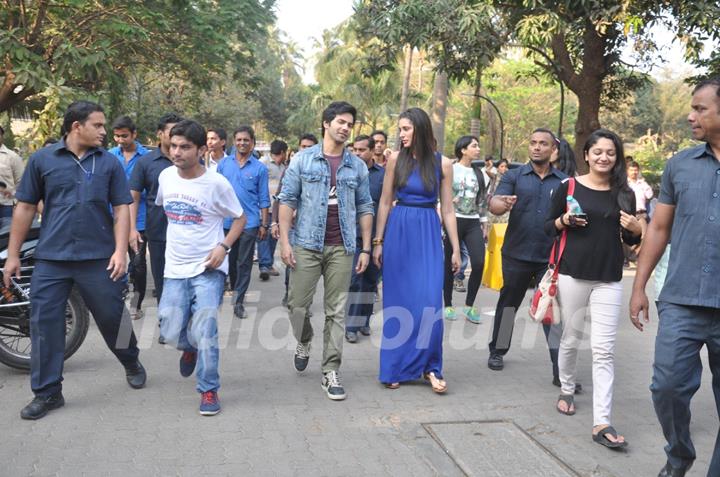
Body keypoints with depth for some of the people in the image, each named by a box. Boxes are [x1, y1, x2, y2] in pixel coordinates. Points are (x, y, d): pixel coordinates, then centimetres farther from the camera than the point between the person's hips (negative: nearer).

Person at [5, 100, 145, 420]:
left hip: (99, 258, 0)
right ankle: (47, 392, 14)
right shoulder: (42, 159, 3)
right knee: (44, 323, 1)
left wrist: (120, 251, -8)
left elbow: (121, 209, 3)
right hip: (50, 258, 0)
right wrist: (13, 255, 5)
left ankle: (132, 364, 36)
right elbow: (25, 207, 6)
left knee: (112, 318, 10)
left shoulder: (109, 162, 4)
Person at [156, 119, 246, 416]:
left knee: (204, 333, -10)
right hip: (174, 268, 4)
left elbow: (240, 218, -1)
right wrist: (177, 237, 14)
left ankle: (209, 390, 8)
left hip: (208, 269, -4)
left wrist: (223, 246, -16)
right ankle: (190, 348, 41)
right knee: (171, 333, 5)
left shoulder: (217, 183, -13)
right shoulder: (165, 176, 0)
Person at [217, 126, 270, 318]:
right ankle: (234, 288, 37)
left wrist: (264, 224, -3)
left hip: (249, 223, -2)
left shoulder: (259, 168, -1)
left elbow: (263, 198, 0)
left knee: (244, 263, 2)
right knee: (230, 259, 16)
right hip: (226, 221, 2)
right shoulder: (224, 163, 4)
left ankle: (239, 302, 7)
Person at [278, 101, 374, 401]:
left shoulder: (357, 166, 7)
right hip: (306, 245, -1)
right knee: (297, 304, 3)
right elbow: (287, 200, 1)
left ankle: (330, 372, 11)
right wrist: (284, 241, -8)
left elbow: (365, 208, 10)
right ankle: (304, 342, 35)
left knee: (336, 311, 3)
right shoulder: (303, 160, 2)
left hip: (342, 248, 1)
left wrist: (366, 249, 4)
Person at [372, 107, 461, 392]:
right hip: (399, 232, 1)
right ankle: (395, 367, 18)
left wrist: (456, 249, 3)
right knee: (397, 302, 5)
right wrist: (378, 242, 5)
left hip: (429, 235, 0)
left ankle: (430, 366, 7)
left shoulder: (442, 164, 1)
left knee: (429, 302, -9)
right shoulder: (396, 159, 2)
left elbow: (447, 210, 4)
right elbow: (385, 203, 6)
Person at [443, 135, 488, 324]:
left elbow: (482, 201, 17)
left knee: (479, 263, -10)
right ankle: (448, 306, 15)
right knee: (449, 265, 2)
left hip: (473, 223, 4)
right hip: (453, 220, -4)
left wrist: (484, 225, 14)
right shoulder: (451, 169, -3)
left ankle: (469, 306, 4)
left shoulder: (480, 174, 13)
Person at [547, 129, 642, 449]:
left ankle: (601, 423, -3)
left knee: (604, 350, -4)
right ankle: (566, 390, 37)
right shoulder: (568, 187, 0)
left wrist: (636, 229, -7)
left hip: (609, 280, 1)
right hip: (572, 275, -1)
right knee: (570, 339, 11)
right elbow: (548, 227, 6)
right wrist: (565, 221, -14)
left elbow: (630, 240, 15)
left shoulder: (624, 194, 7)